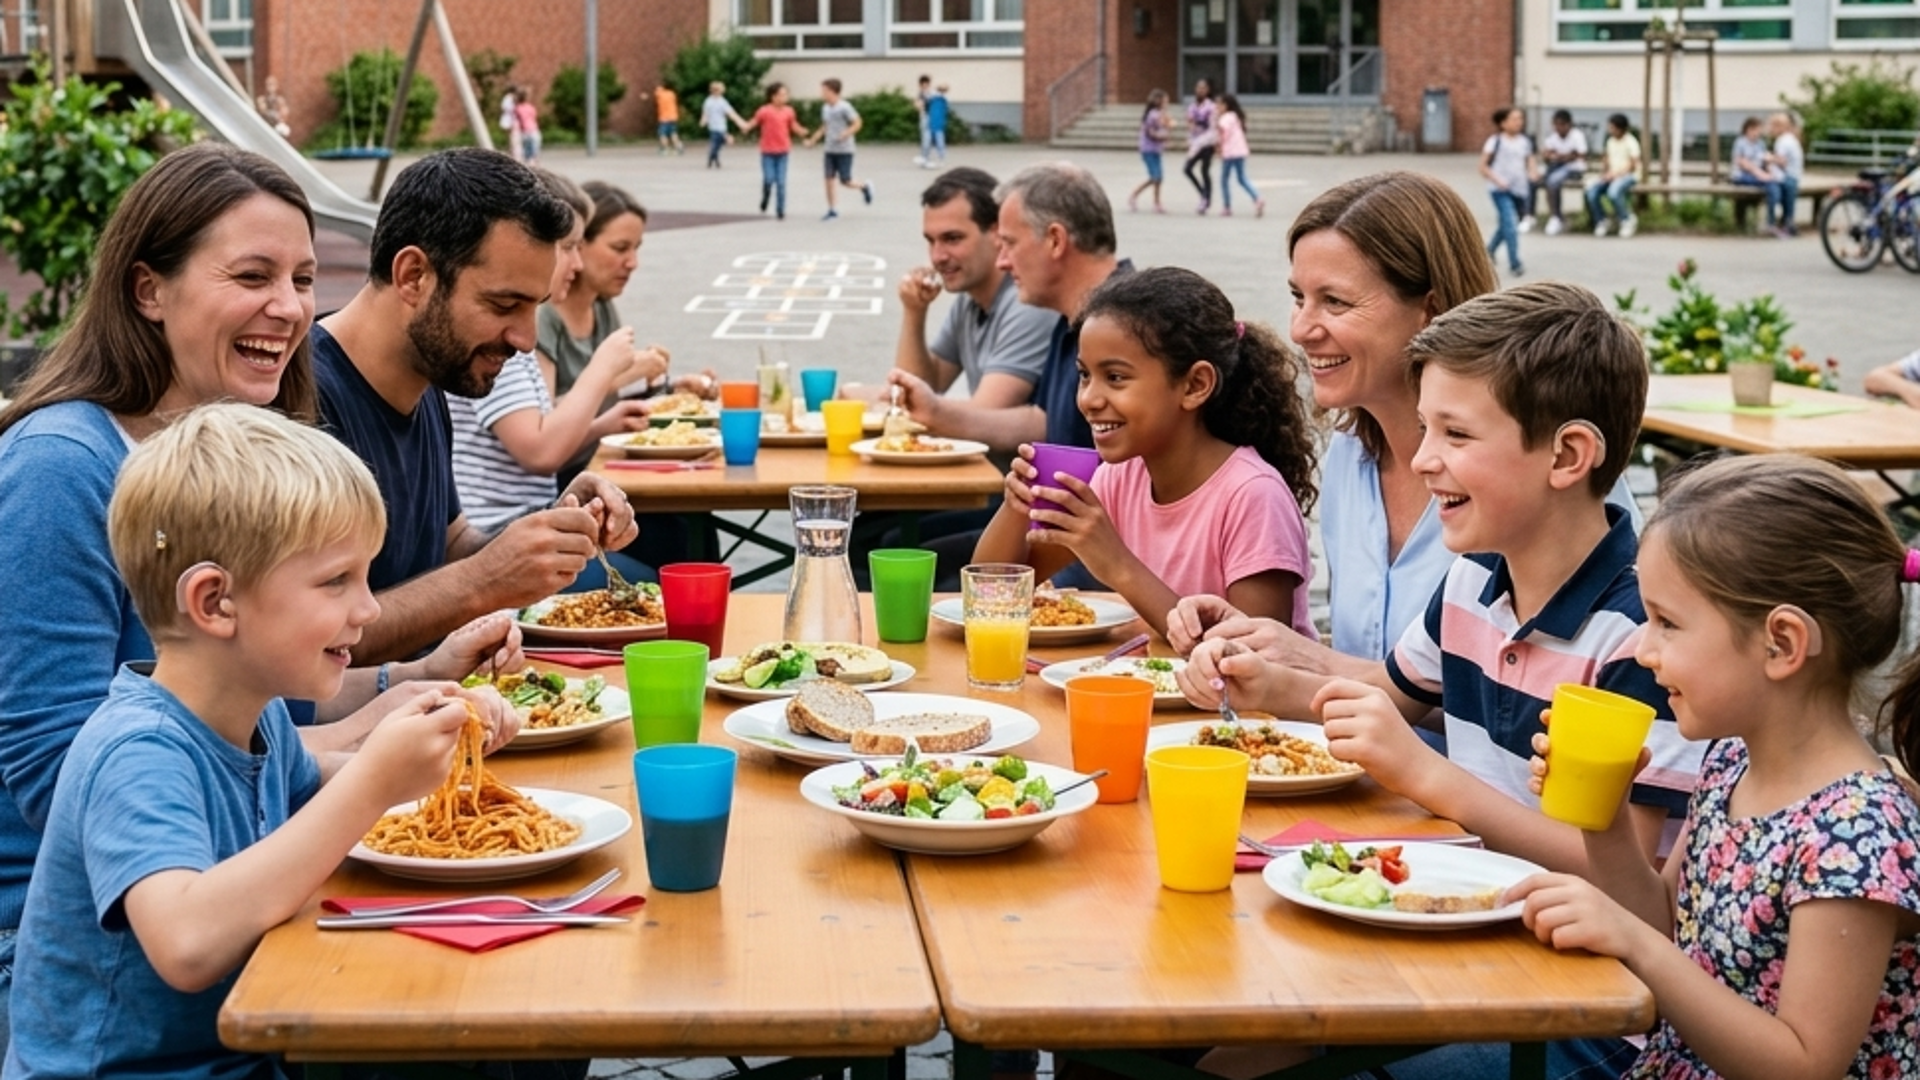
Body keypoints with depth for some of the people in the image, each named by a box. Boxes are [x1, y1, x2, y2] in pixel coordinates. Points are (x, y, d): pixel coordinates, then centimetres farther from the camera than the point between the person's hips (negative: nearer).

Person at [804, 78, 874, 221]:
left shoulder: (844, 107, -12)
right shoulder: (825, 108, 9)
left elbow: (857, 123, -10)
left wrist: (845, 134, -25)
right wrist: (812, 140, 15)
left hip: (844, 151, -6)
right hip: (830, 150, 6)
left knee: (845, 181, -4)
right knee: (829, 179, -1)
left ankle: (864, 187, 26)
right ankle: (831, 210, 7)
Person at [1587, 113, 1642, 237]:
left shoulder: (1631, 142, -8)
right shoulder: (1611, 141, 14)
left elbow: (1633, 166, -12)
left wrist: (1615, 174, -19)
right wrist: (1605, 173, -3)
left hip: (1628, 176, -6)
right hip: (1612, 175, 6)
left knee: (1613, 192, -39)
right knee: (1591, 190, -23)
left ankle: (1627, 220, -15)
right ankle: (1601, 220, -5)